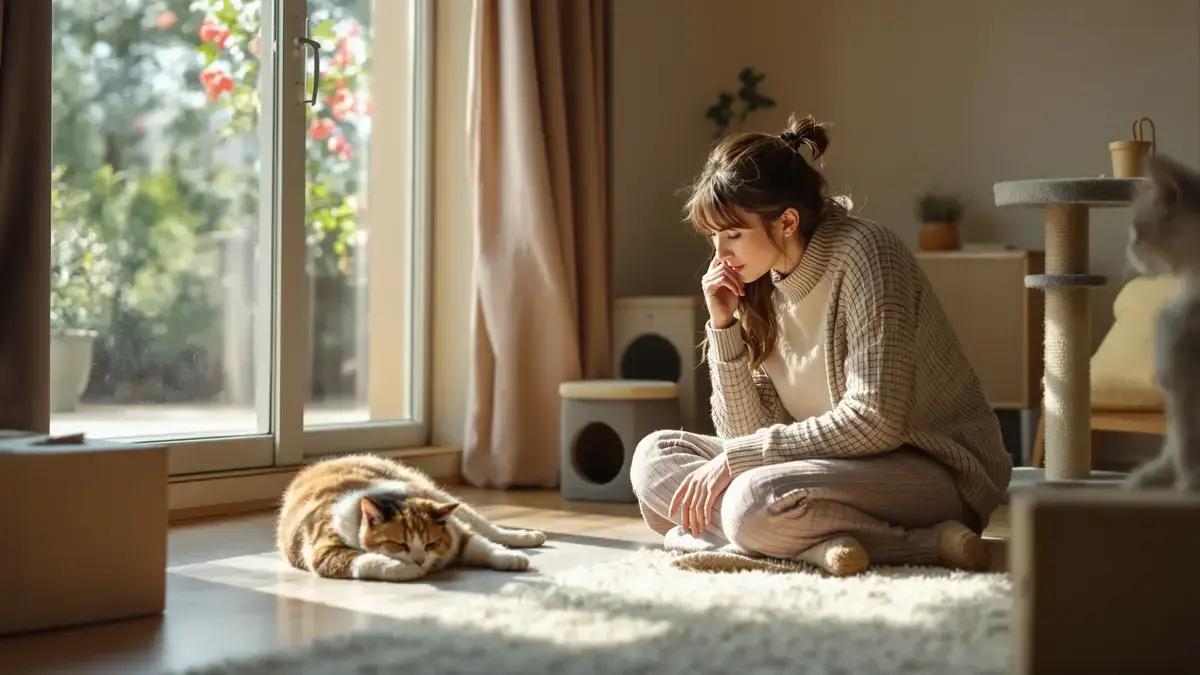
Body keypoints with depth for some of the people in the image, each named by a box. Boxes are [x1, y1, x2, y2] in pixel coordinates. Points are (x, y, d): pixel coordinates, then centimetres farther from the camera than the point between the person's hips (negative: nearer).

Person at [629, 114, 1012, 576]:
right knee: (655, 456, -4)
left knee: (757, 501, -33)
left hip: (937, 471, -9)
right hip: (841, 465, 9)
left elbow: (875, 421, -23)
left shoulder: (863, 253, -15)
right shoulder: (760, 285, 5)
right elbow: (746, 434, 3)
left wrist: (735, 458, -19)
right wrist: (724, 327, -8)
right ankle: (823, 539, -20)